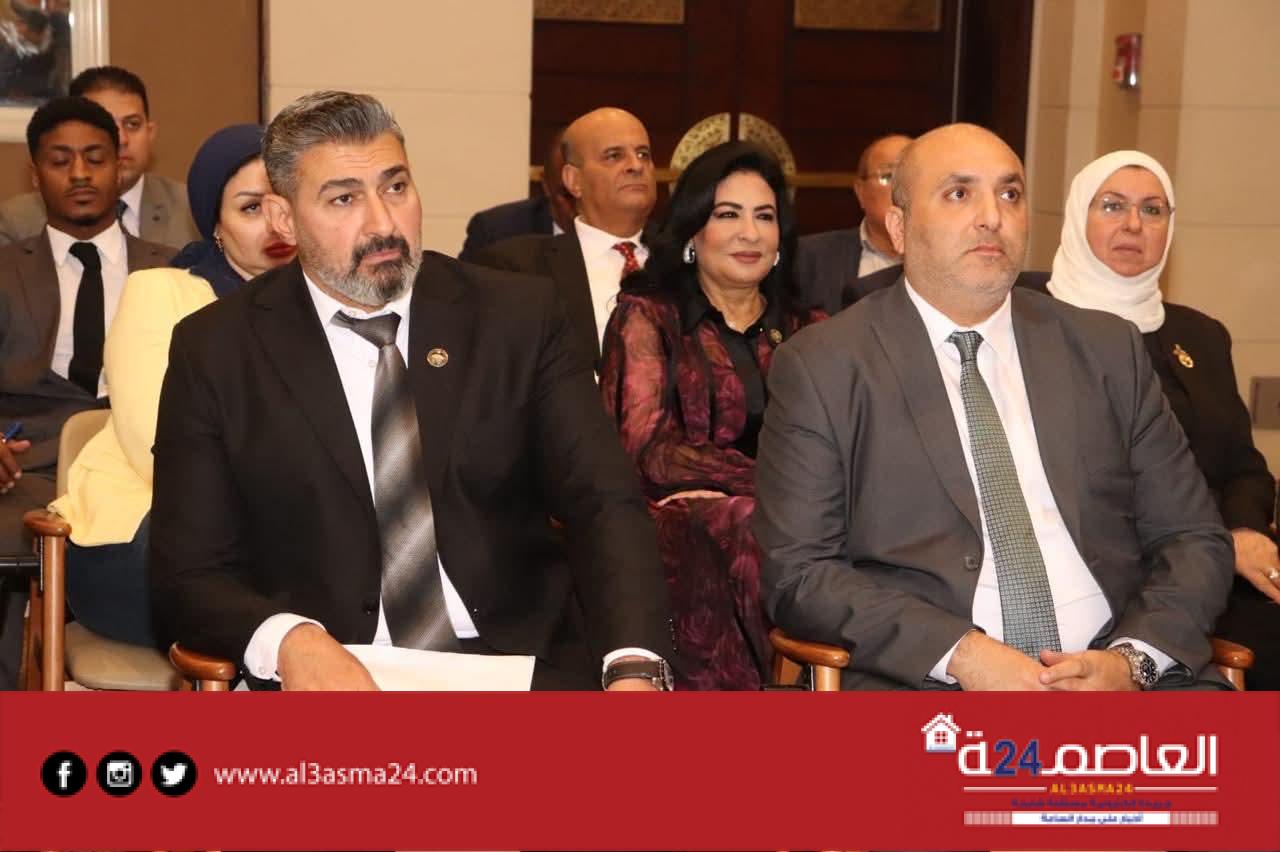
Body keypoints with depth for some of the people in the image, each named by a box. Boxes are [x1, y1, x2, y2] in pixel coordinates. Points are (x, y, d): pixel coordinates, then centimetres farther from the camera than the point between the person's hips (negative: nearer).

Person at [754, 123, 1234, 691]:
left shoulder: (1106, 350, 13)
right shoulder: (821, 367, 4)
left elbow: (1196, 540, 13)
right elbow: (795, 573, -2)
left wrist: (1134, 658, -6)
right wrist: (960, 652, -14)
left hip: (1109, 670, 3)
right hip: (925, 683, -2)